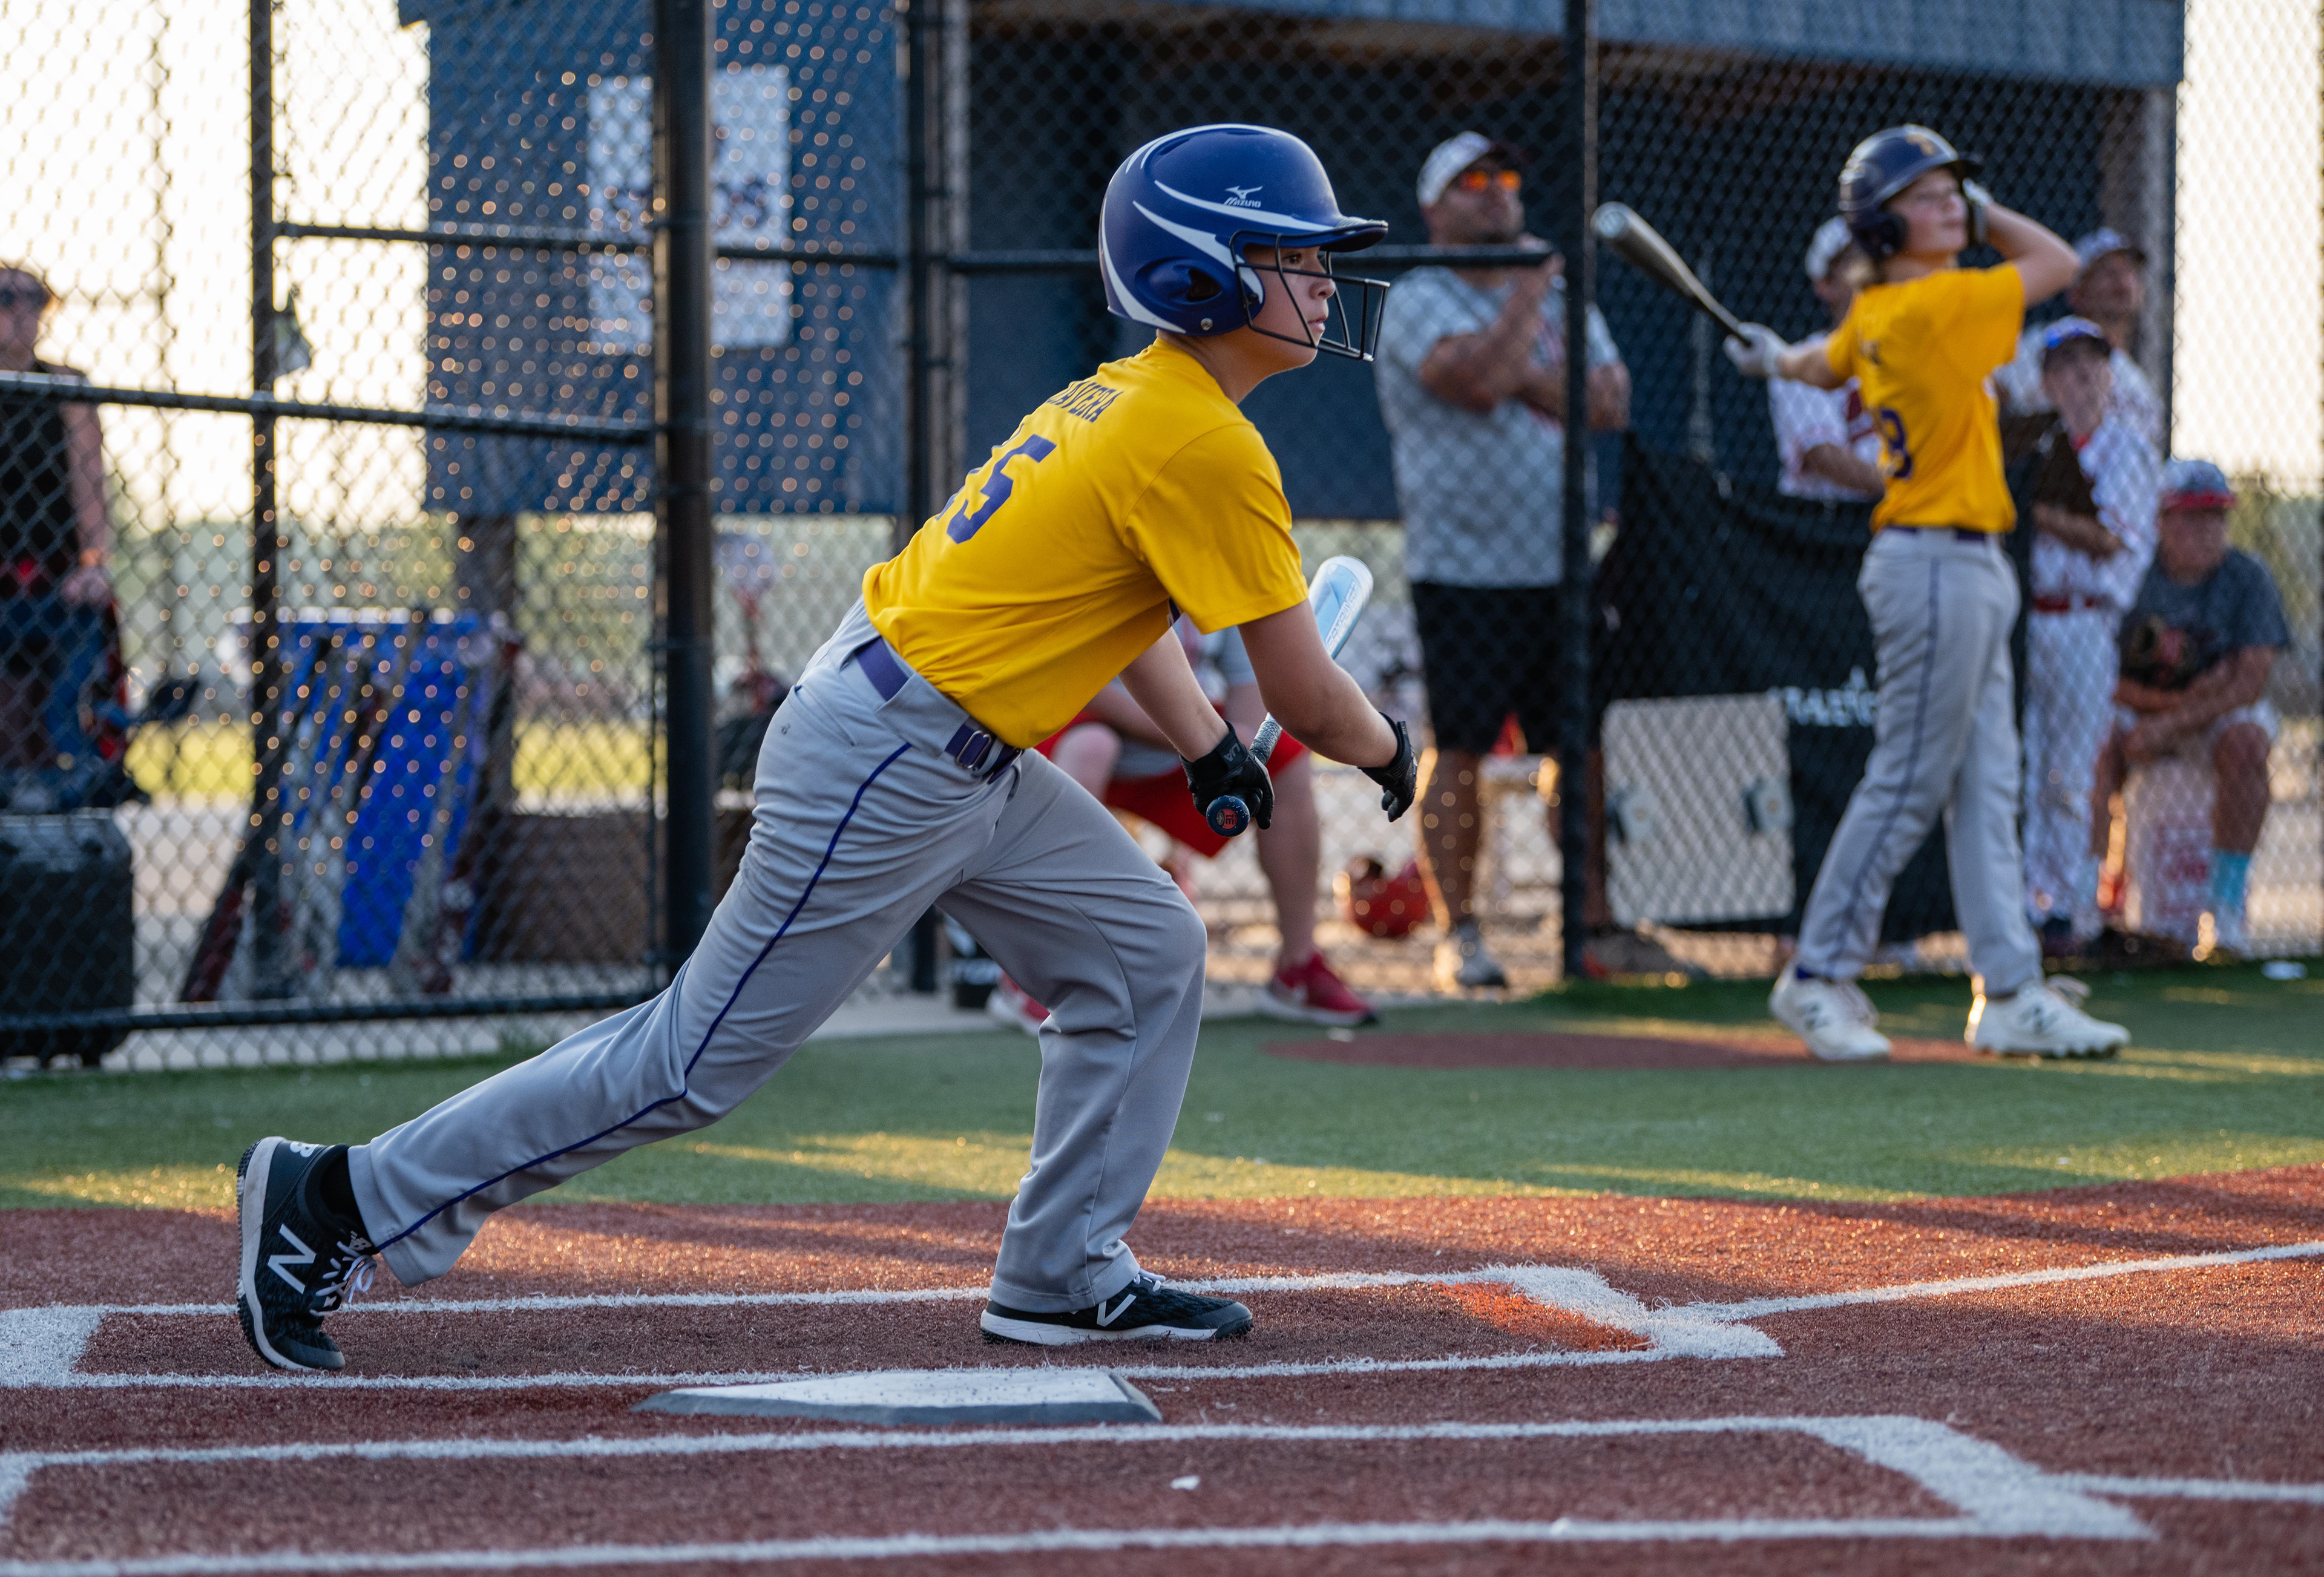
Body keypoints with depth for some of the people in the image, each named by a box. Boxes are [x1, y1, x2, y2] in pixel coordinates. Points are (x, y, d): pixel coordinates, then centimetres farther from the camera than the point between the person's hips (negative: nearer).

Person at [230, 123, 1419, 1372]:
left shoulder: (1133, 393, 11)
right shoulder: (1205, 449, -18)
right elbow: (1307, 698, -14)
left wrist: (1207, 746, 16)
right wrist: (1387, 753, 7)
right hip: (888, 773, -10)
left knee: (1147, 953, 13)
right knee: (700, 1060, -4)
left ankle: (1064, 1278, 18)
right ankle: (339, 1200, 1)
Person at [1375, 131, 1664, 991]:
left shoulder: (1564, 302, 16)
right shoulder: (1419, 301, -3)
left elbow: (1611, 402, 1)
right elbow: (1479, 378, -22)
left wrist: (1529, 378, -11)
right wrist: (1531, 284, -10)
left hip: (1561, 566, 5)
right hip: (1465, 570, -5)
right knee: (1457, 751, -4)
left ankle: (1594, 925, 11)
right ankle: (1458, 934, 2)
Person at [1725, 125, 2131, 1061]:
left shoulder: (1872, 316, 9)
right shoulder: (1934, 306, -17)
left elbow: (1825, 365, 30)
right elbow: (2056, 262, -11)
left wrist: (1774, 358, 51)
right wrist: (1989, 217, 4)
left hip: (1969, 570, 10)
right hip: (1938, 562, -10)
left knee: (1985, 789, 9)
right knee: (1907, 783, -4)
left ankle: (2011, 996, 10)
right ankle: (1819, 977, 3)